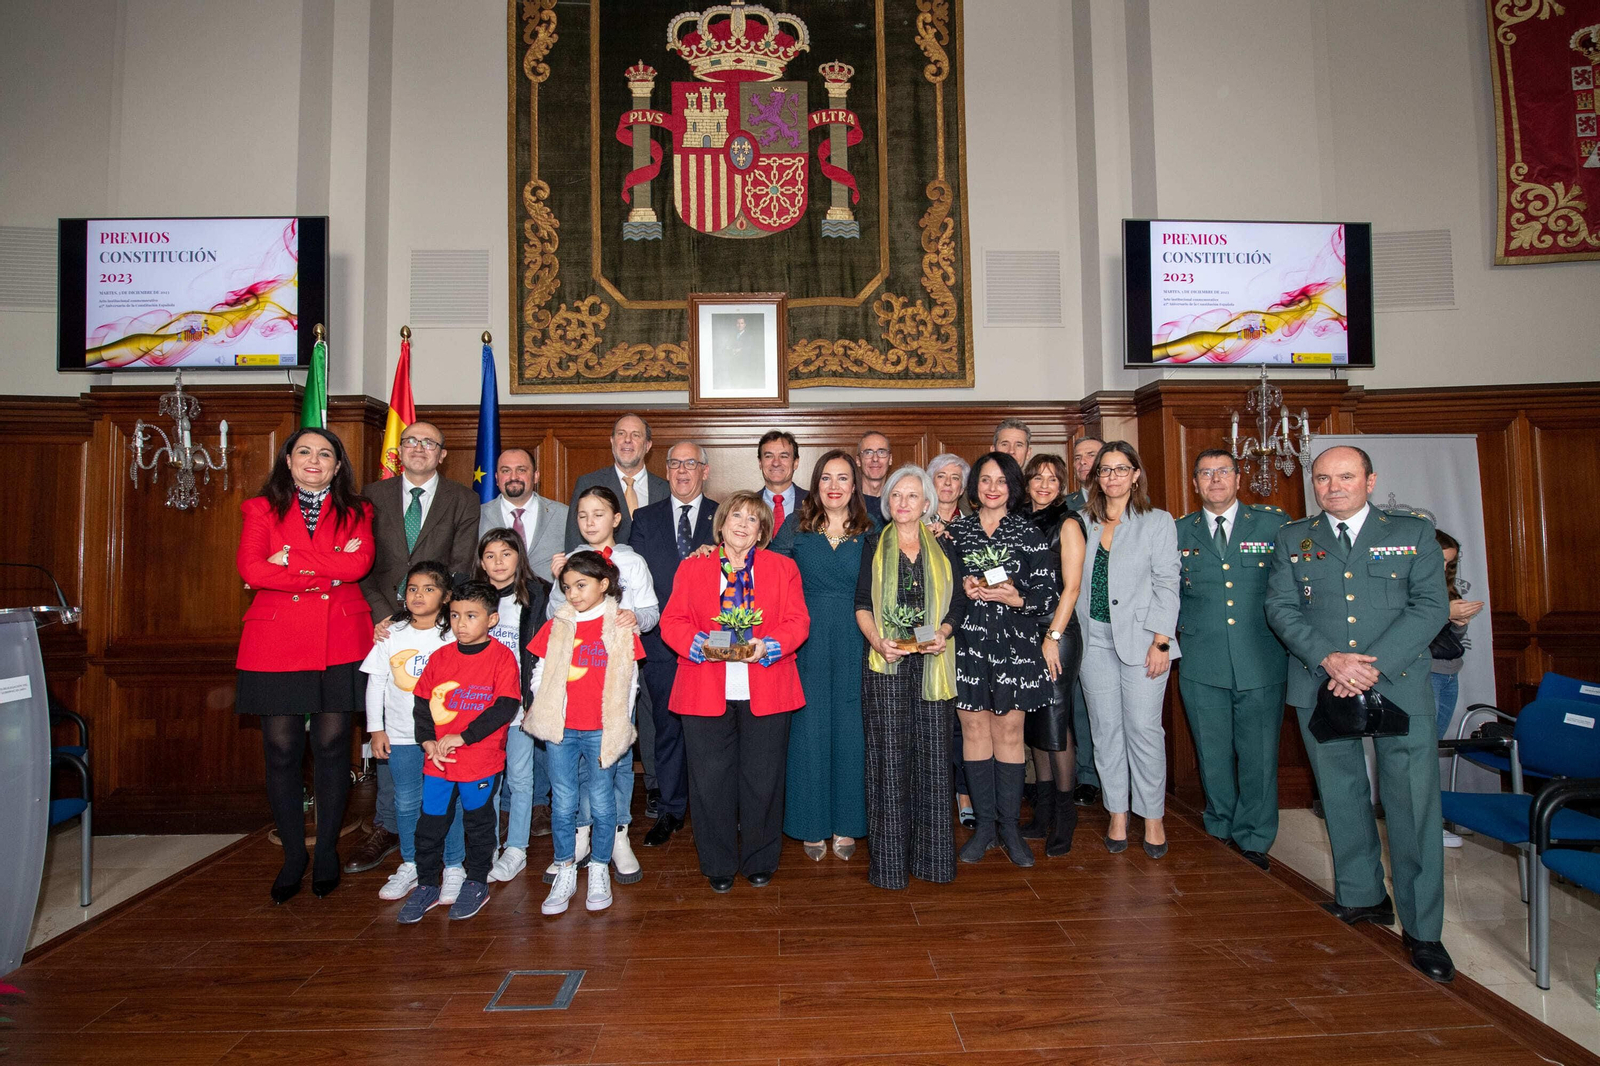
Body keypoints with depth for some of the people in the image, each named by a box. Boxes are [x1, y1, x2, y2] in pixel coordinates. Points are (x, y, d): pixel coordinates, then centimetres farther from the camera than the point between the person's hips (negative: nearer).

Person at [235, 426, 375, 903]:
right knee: (281, 750, 2)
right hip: (276, 643, 0)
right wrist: (327, 572, -11)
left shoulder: (355, 511, 11)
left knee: (332, 745, 3)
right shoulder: (263, 509, 11)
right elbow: (249, 567, -7)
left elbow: (359, 563, -9)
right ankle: (293, 856, 18)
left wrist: (289, 563, -10)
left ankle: (327, 853, 19)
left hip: (339, 643, 0)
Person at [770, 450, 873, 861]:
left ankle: (846, 825, 22)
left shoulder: (869, 533, 5)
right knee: (809, 730, 4)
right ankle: (812, 826, 19)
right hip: (807, 642, 0)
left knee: (850, 730, 6)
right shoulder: (795, 527, 4)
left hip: (853, 644, 1)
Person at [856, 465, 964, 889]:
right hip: (886, 664, -1)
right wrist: (878, 641, -14)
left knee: (932, 754, 3)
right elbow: (862, 603, 2)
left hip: (932, 663, 2)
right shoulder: (873, 546, 8)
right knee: (889, 756, 0)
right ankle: (890, 860, 9)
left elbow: (957, 603, 9)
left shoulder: (942, 548, 12)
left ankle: (931, 853, 15)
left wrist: (943, 632, -10)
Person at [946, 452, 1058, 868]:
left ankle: (1010, 825, 15)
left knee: (1009, 733, 3)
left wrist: (1016, 598, -17)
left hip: (1014, 644, -1)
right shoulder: (954, 532, 8)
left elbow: (1047, 596, 0)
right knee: (974, 730, 5)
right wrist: (961, 589, -8)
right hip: (968, 644, 1)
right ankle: (984, 824, 17)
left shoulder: (1029, 534, 4)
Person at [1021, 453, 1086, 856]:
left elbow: (1071, 586, -8)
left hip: (1057, 629, -6)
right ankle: (1043, 811, 20)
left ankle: (1064, 813, 7)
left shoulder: (1067, 523, -3)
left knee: (1054, 720, -6)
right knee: (1034, 721, 9)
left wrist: (1053, 637, -13)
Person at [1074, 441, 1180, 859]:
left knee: (1144, 727, -3)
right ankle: (1118, 814, 18)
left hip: (1141, 639, -3)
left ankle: (1153, 817, 13)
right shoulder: (1083, 523, 11)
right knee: (1105, 728, 6)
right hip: (1094, 640, 3)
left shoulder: (1158, 522, 2)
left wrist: (1160, 642, -10)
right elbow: (1074, 582, 11)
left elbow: (1166, 585, -3)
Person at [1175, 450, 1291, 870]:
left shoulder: (1274, 523, 4)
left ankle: (1253, 840, 21)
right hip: (1202, 664, 1)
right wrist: (1175, 632, 7)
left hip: (1261, 661, -1)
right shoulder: (1179, 532, 8)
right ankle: (1220, 832, 27)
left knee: (1259, 754, 4)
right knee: (1213, 755, 10)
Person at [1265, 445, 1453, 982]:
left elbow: (1432, 606, -3)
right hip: (1320, 685, 2)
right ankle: (1361, 897, 28)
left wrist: (1373, 665, -15)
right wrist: (1330, 659, -15)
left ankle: (1422, 929, 11)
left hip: (1399, 683, -1)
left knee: (1414, 803, -1)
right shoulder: (1292, 539, 9)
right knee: (1341, 796, 11)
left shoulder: (1413, 531, 5)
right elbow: (1280, 607, 1)